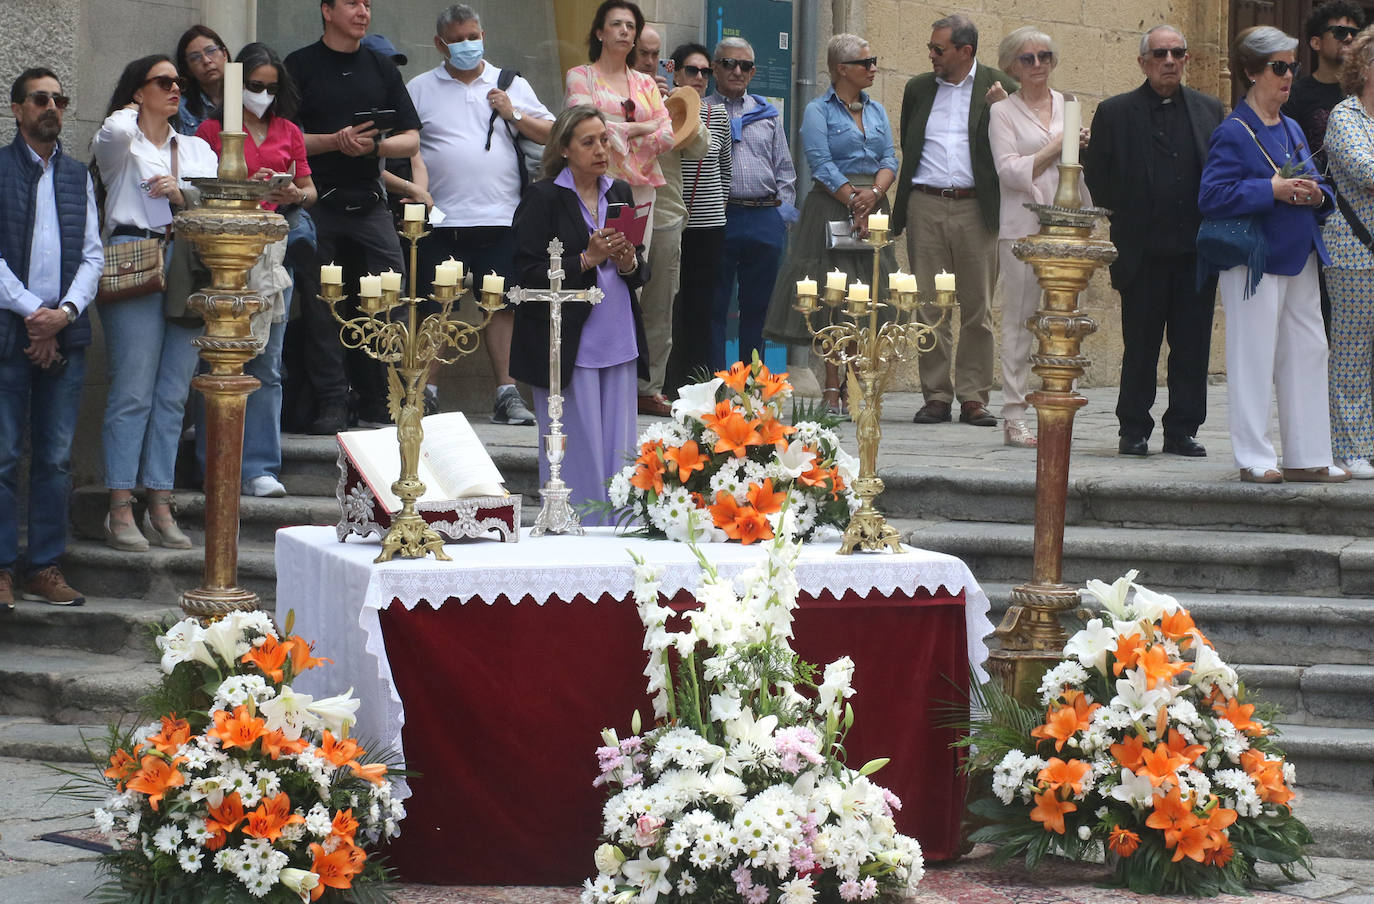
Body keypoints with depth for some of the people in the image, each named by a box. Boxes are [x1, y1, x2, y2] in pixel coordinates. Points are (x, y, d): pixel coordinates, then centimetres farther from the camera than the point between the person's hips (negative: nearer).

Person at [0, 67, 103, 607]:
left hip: (66, 334, 4)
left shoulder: (78, 176, 15)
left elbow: (92, 254, 10)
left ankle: (44, 569, 9)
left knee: (56, 457, 4)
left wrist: (64, 312, -6)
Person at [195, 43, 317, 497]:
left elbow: (309, 190, 19)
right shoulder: (213, 129, 5)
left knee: (266, 365, 1)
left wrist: (296, 195, -4)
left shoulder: (288, 132, 17)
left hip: (273, 250, 4)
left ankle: (258, 468, 2)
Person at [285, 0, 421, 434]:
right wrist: (333, 141, -15)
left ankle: (378, 399, 3)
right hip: (317, 201, -3)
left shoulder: (382, 69, 14)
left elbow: (411, 140, 12)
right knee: (321, 305, -3)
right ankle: (331, 403, 2)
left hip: (369, 203, 3)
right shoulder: (299, 67, 4)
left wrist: (374, 145, -8)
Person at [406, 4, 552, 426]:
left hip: (500, 218, 1)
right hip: (441, 219, -1)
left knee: (503, 305, 0)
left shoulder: (512, 86, 14)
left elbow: (552, 134, 10)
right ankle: (426, 391, 5)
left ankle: (507, 392, 3)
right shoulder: (420, 89, 9)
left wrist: (514, 115, -4)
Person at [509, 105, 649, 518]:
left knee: (619, 453, 4)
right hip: (568, 344, -6)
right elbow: (528, 274, -11)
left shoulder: (619, 193, 14)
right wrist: (588, 259, -19)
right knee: (578, 451, -4)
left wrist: (628, 263, -5)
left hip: (618, 342, 6)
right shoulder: (542, 198, -5)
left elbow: (640, 274, 18)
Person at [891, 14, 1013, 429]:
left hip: (975, 208, -3)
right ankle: (936, 395, 8)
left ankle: (973, 397, 6)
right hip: (926, 207, 3)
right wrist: (901, 210, 13)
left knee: (978, 309, 0)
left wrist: (1000, 108, -15)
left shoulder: (1000, 88, 3)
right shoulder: (919, 88, 14)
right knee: (930, 307, 3)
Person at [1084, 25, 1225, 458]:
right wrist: (1125, 219, 0)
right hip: (1143, 255, -2)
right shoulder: (1114, 113, 3)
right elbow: (1097, 179, 4)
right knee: (1140, 346, 2)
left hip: (1197, 249, 2)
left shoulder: (1209, 110, 10)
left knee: (1192, 346, 4)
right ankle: (1133, 431, 12)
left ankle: (1182, 430, 12)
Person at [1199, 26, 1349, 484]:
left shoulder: (1292, 130, 16)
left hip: (1298, 257, 8)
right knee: (1253, 360, -3)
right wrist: (1271, 190, -21)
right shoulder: (1233, 132, -9)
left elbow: (1318, 186, 23)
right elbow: (1211, 196, -18)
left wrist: (1316, 195, -1)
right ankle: (1254, 458, 4)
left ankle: (1307, 456, 15)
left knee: (1307, 354, 8)